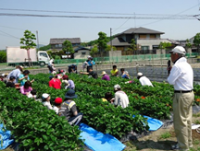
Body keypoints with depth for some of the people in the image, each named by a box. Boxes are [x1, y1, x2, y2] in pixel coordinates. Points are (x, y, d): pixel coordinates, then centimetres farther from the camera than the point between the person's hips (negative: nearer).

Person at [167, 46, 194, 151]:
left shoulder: (177, 66, -17)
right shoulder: (187, 65, 12)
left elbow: (170, 81, -14)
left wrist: (170, 75, 4)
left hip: (181, 96, -9)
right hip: (190, 94, 9)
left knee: (180, 122, 2)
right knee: (187, 120, 18)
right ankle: (188, 142, 31)